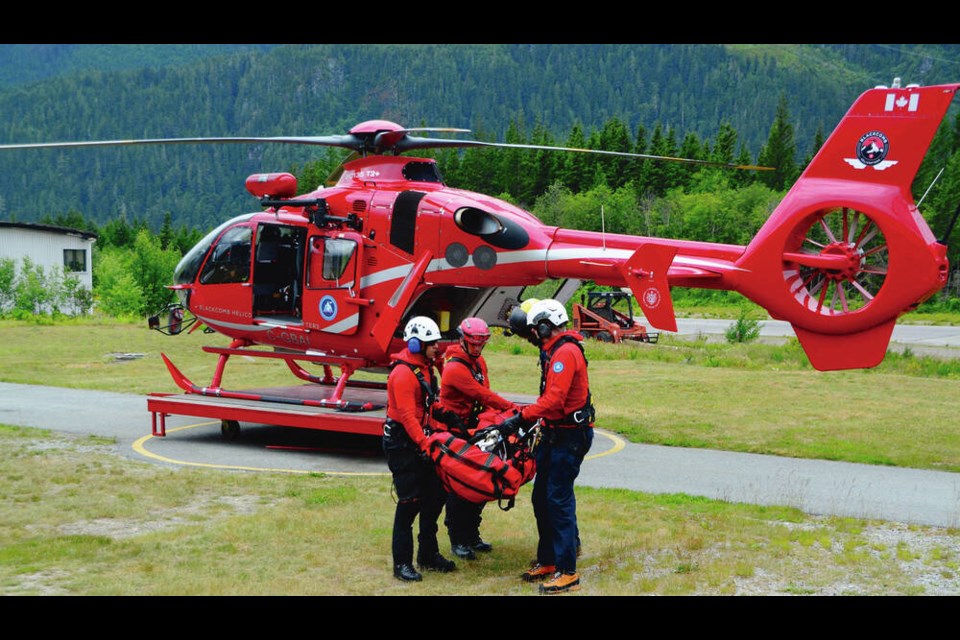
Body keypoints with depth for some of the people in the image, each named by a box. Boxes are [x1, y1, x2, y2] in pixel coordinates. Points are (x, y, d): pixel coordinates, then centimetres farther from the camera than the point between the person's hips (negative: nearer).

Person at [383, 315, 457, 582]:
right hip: (402, 443, -9)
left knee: (435, 495, 11)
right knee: (410, 502, -7)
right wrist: (425, 445, -28)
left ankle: (428, 554, 23)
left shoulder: (426, 368, 12)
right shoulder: (403, 373, -19)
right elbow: (407, 416, -24)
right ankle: (402, 563, 1)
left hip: (421, 438, 9)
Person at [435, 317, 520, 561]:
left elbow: (485, 395, 9)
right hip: (456, 433, -8)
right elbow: (483, 395, -21)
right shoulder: (454, 368, -19)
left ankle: (472, 535, 23)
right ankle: (457, 541, 4)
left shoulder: (479, 362, 11)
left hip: (475, 430, 8)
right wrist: (513, 408, -19)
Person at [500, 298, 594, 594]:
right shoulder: (554, 352, 15)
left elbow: (554, 400, -27)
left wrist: (521, 417, -27)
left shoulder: (565, 353, -18)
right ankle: (547, 561, 24)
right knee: (541, 498, 14)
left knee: (558, 500, -9)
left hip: (570, 436, -10)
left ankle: (567, 573, -5)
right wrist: (525, 414, 16)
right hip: (553, 433, 10)